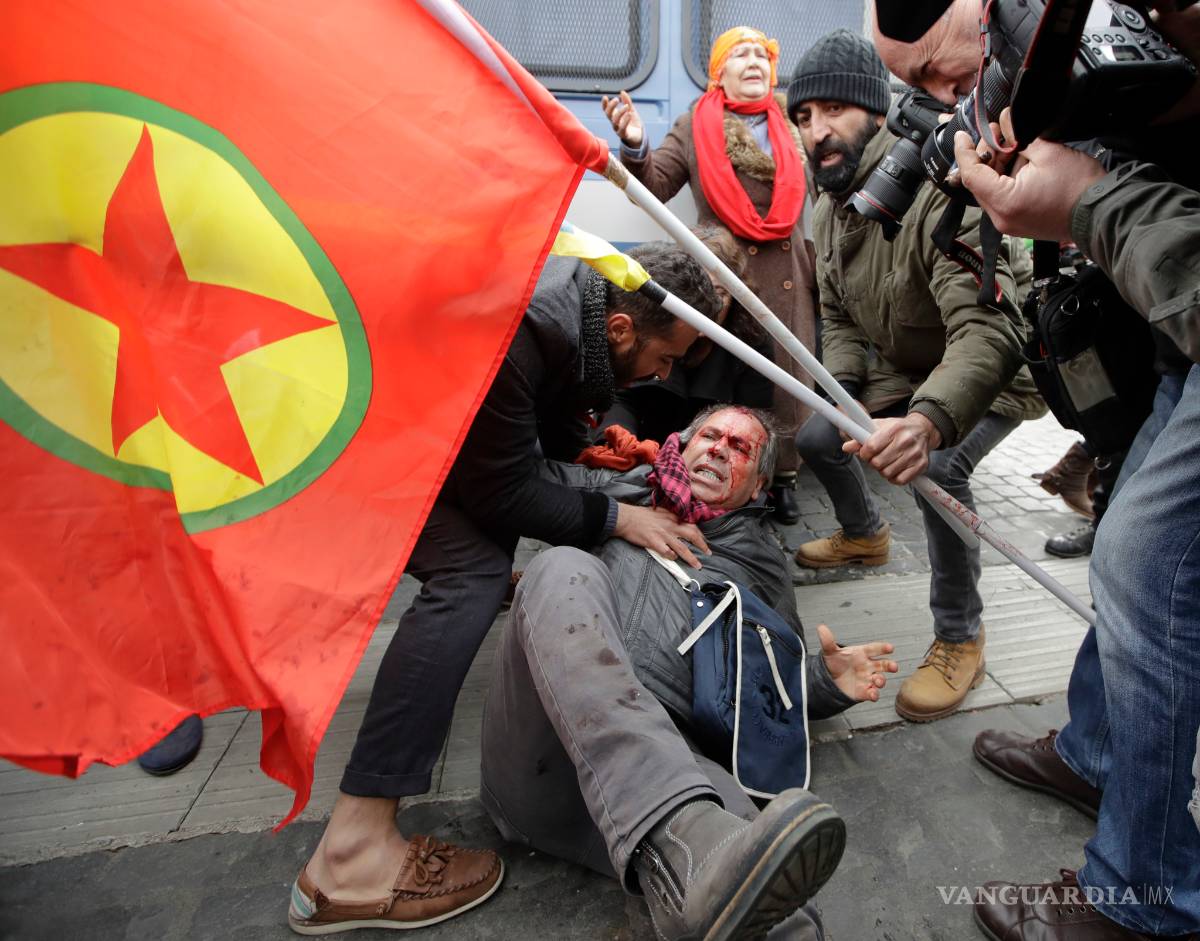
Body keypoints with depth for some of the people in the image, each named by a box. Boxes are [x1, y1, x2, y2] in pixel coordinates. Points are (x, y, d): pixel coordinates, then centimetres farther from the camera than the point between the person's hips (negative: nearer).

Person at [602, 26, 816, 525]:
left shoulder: (792, 124, 15)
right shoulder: (694, 127, 6)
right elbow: (653, 186, -3)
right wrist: (635, 146, -19)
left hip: (787, 276, 4)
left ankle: (783, 477, 18)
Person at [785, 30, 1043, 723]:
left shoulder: (940, 193, -33)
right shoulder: (828, 210, -4)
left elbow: (988, 329, -44)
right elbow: (839, 317, 7)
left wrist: (929, 421, -62)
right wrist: (846, 395, -11)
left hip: (999, 369, -8)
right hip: (905, 372, 8)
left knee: (937, 468, -33)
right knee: (816, 440, 7)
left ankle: (961, 639, -11)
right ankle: (866, 535, 39)